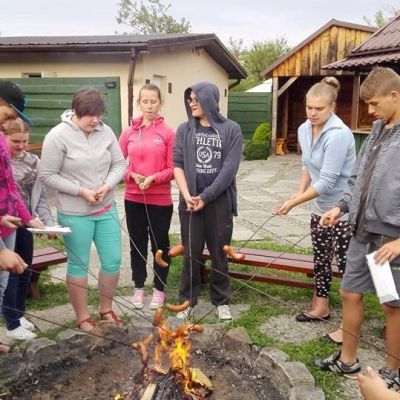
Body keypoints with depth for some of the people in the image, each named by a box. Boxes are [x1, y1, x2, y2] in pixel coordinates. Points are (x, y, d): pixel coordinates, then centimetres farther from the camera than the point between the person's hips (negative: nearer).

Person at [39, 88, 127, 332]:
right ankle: (83, 318, 26)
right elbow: (48, 175, -12)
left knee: (113, 261, 10)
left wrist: (107, 185, -15)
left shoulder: (105, 131, -1)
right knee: (79, 265, 8)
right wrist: (80, 190, -18)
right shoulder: (58, 136, -13)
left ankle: (106, 309, 33)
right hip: (74, 214, -4)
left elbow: (120, 164, 3)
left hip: (107, 209, 5)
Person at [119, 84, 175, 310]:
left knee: (159, 245, 9)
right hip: (133, 198, 3)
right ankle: (139, 287, 30)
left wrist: (153, 178, -20)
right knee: (137, 244, 14)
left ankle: (159, 289, 26)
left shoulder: (168, 132, -6)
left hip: (160, 200, -3)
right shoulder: (129, 132, 3)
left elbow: (172, 169, -7)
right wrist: (132, 175, -12)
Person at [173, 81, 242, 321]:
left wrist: (206, 197, -12)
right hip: (190, 200, 2)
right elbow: (177, 164, 2)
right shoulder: (185, 130, 5)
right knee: (191, 253, 7)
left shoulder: (231, 130, -2)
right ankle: (188, 301, 22)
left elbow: (229, 168, -8)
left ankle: (222, 301, 25)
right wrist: (187, 196, -10)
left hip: (219, 200, -1)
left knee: (219, 253, 9)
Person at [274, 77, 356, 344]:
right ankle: (321, 307, 37)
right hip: (320, 207, 8)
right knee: (321, 258, 19)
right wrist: (299, 194, 1)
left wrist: (293, 203, -21)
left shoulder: (339, 135, -25)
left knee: (347, 265, 1)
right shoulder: (304, 129, 0)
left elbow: (326, 182, -26)